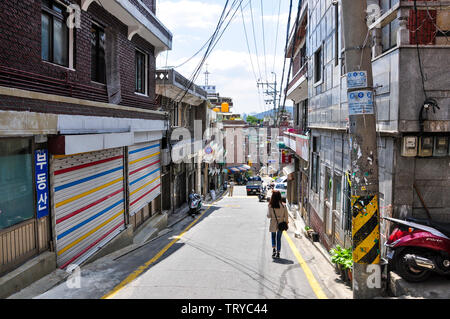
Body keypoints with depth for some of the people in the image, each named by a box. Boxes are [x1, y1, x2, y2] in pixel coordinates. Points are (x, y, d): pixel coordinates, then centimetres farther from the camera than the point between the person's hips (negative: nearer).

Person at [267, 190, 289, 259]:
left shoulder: (270, 206, -14)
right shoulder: (283, 205, -11)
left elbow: (269, 216, -9)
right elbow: (286, 215, -6)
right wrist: (286, 222, 6)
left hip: (273, 224, -1)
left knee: (273, 237, 22)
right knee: (279, 238, 13)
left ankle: (274, 249, 6)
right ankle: (278, 253, 14)